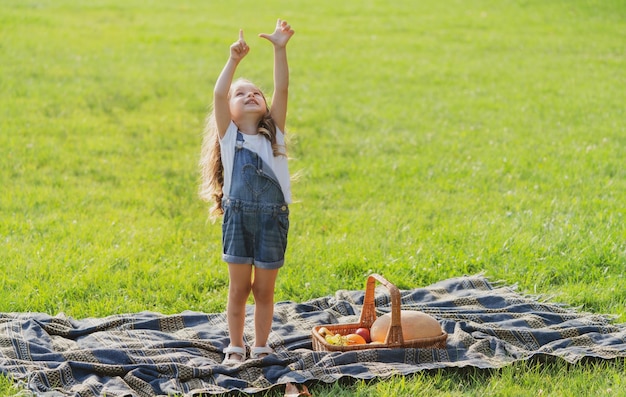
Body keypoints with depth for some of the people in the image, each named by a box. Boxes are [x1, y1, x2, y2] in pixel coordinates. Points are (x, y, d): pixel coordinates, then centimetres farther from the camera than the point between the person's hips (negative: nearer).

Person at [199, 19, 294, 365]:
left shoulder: (274, 132, 8)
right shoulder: (229, 136, 4)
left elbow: (281, 90, -4)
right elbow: (218, 94, -10)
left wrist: (279, 50, -14)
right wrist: (234, 59, -20)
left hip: (272, 219, 1)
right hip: (238, 218, -1)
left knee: (264, 290, 8)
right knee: (238, 289, 6)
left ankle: (261, 348, 21)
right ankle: (236, 348, 20)